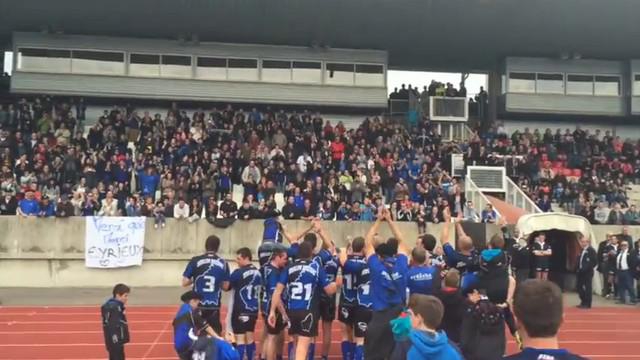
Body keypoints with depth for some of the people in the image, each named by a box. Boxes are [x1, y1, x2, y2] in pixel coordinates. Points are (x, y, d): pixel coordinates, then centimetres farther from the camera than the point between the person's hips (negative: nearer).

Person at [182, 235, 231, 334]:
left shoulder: (195, 261, -4)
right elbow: (225, 286, 5)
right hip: (214, 306, 0)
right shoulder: (223, 263, 1)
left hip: (198, 305, 0)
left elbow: (185, 282, -2)